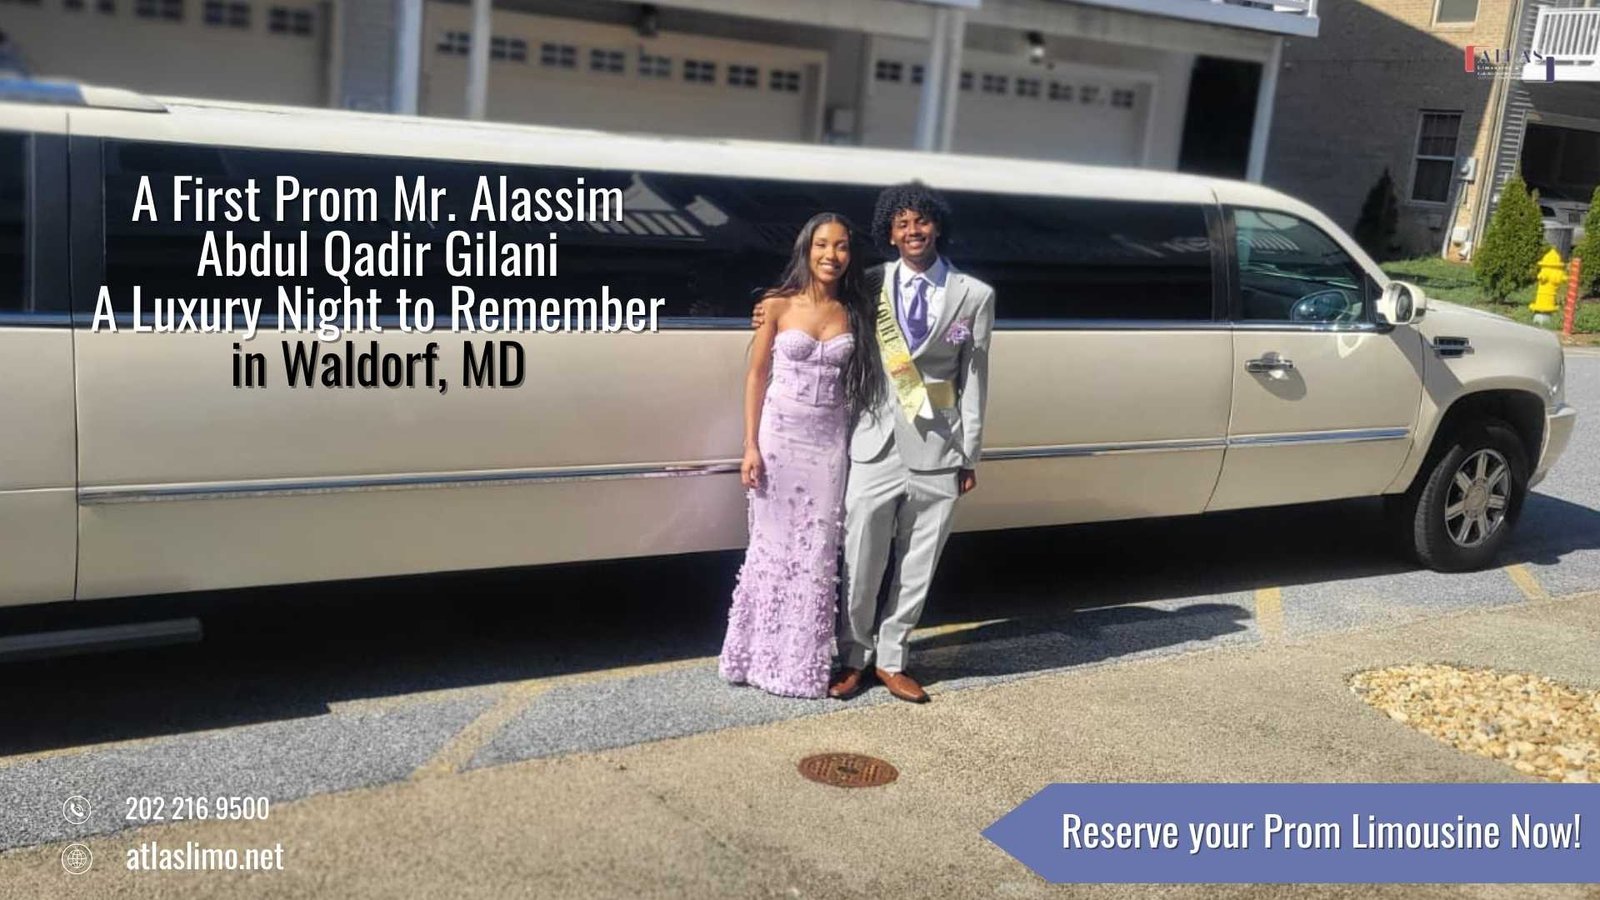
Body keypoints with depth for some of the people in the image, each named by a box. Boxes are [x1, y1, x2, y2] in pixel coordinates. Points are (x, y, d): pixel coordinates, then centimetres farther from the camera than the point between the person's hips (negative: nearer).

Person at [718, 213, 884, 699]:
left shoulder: (855, 313, 4)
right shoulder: (778, 305, -3)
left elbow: (859, 381, 8)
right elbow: (756, 376, -2)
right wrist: (751, 446, -7)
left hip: (830, 441, 2)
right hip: (779, 436, -2)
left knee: (818, 553, 4)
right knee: (773, 546, 5)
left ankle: (804, 661, 14)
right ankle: (763, 655, 16)